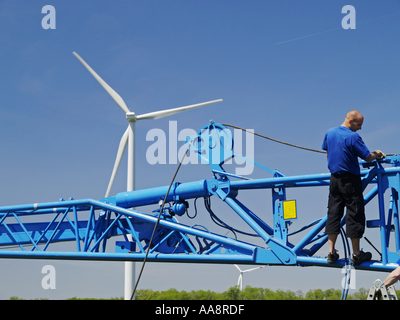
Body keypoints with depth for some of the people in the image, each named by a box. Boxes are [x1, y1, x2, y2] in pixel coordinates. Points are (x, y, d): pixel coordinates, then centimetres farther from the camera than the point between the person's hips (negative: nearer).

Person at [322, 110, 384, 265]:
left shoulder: (329, 133, 4)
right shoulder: (353, 137, -17)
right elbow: (368, 157, -13)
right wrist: (377, 154, 7)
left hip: (334, 178, 7)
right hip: (350, 181, -6)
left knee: (333, 213, 9)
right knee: (355, 215, 1)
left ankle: (331, 252, 7)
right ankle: (356, 255, 7)